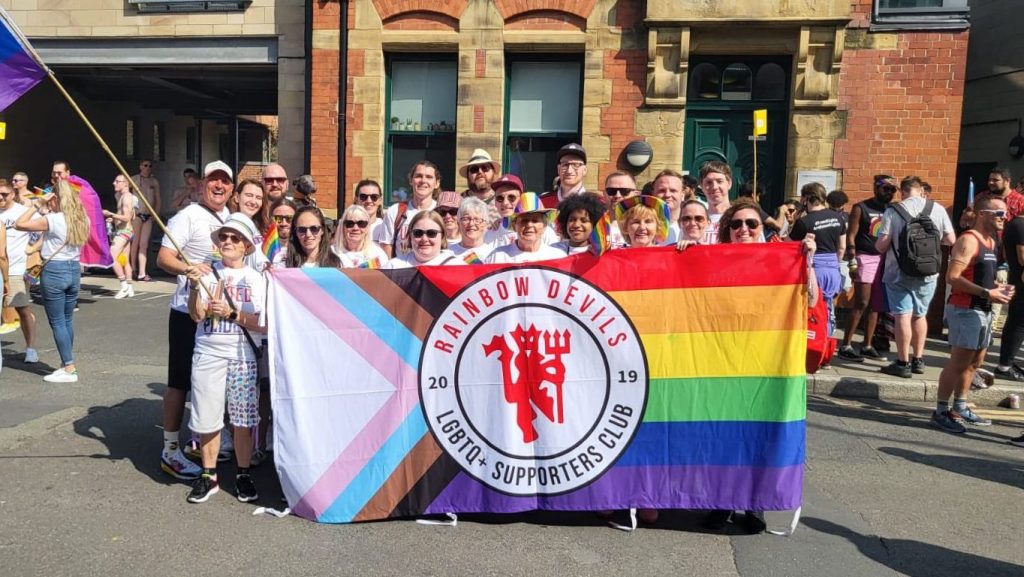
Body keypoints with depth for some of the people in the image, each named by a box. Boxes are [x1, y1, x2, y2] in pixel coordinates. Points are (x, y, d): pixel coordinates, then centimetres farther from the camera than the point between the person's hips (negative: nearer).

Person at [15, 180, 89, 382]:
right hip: (74, 269, 7)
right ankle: (66, 363, 23)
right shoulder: (82, 219, 3)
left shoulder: (53, 220, -16)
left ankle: (69, 369, 1)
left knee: (57, 322, 0)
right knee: (68, 320, 15)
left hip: (54, 271, -7)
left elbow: (19, 224, -14)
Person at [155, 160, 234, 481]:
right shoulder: (188, 217, -9)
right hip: (189, 312, -7)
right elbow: (163, 259, -17)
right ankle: (170, 451, 10)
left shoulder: (232, 218, 12)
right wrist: (189, 268, -34)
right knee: (180, 381, 1)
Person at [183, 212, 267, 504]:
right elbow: (196, 316, -4)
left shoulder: (256, 279, 3)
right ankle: (208, 475, 22)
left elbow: (264, 325, -3)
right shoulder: (207, 273, 4)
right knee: (207, 418, 6)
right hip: (208, 354, 1)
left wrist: (232, 313, -13)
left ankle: (243, 474, 20)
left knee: (243, 420, 5)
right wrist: (194, 287, -18)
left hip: (243, 356, 0)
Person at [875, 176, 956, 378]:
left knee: (903, 316, 0)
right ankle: (918, 360, 25)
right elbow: (951, 240, 4)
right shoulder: (937, 209, -2)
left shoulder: (892, 211, -10)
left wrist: (880, 245, 10)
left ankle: (903, 363, 3)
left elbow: (881, 245, -13)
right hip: (928, 272, 3)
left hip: (899, 272, -3)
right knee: (919, 315, 17)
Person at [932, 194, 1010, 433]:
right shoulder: (968, 240, -15)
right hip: (965, 310, -10)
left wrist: (997, 286, 7)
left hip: (983, 310, 10)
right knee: (959, 362, -7)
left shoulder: (991, 242, 15)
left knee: (975, 362, 16)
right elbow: (952, 277, -23)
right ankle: (941, 412, 1)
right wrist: (987, 293, -23)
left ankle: (960, 408, 28)